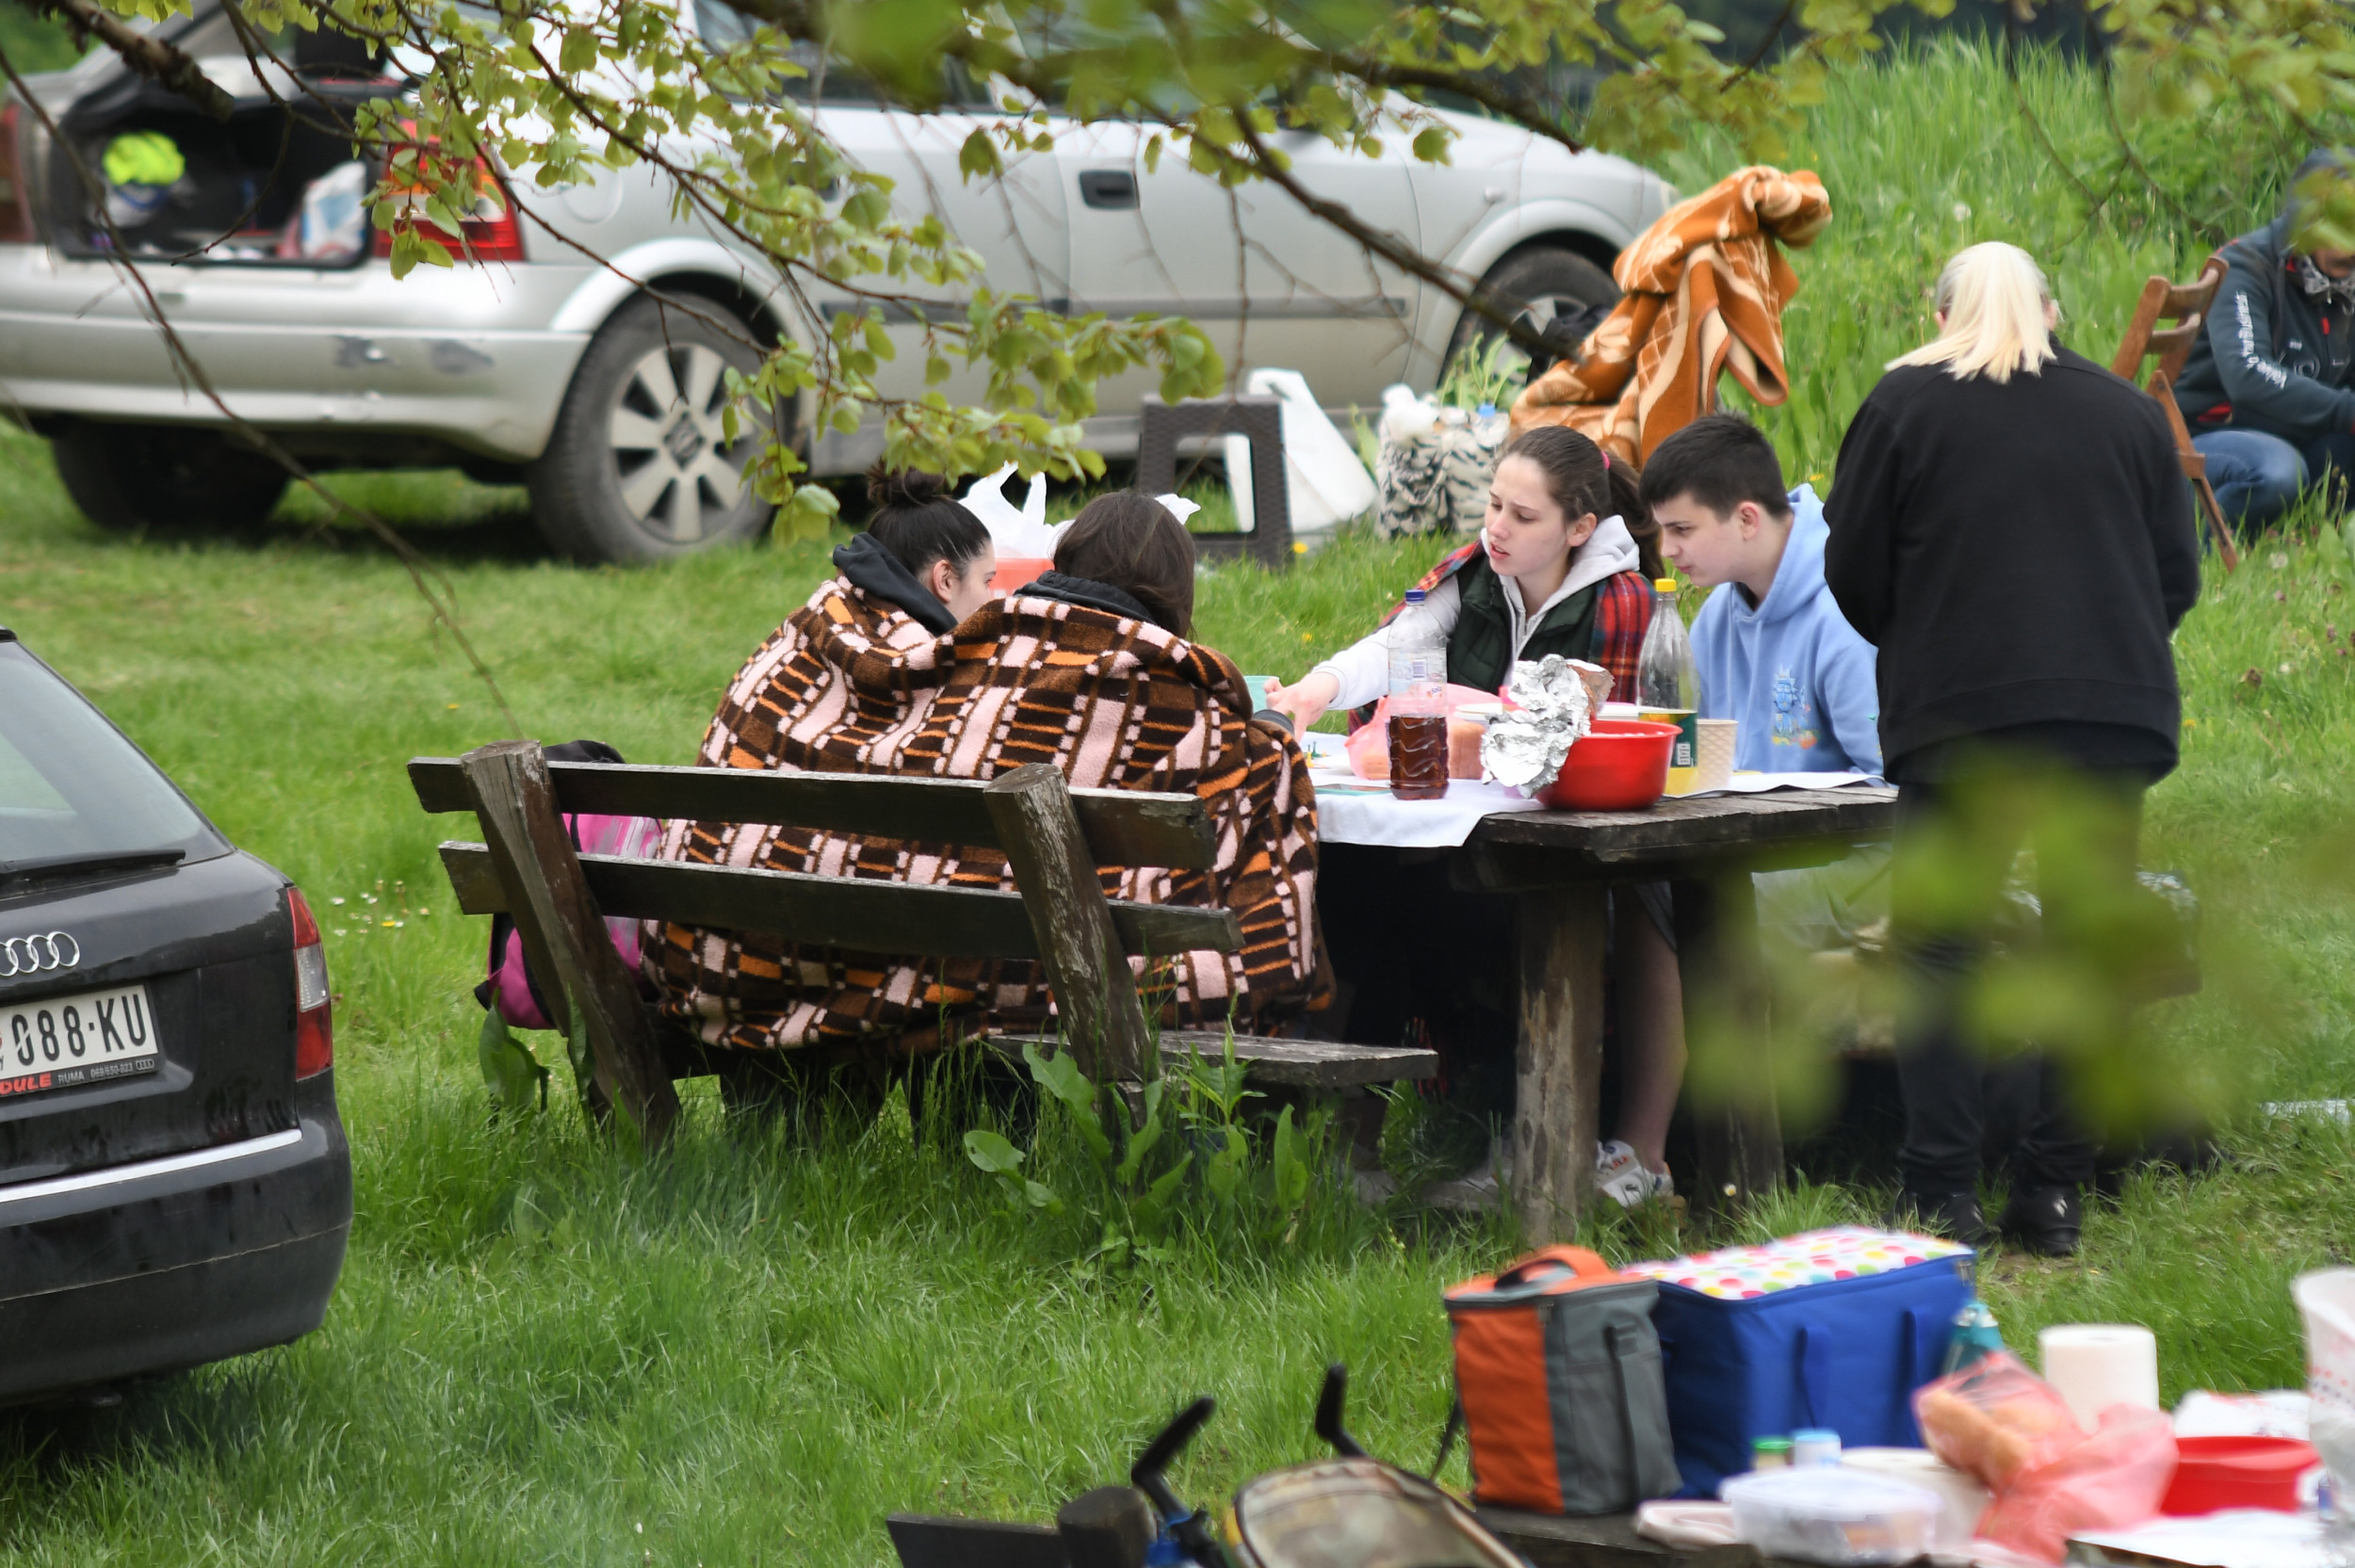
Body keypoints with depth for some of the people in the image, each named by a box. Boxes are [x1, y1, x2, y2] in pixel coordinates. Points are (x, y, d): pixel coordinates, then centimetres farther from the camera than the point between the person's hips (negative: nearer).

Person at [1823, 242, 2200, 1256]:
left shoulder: (1903, 405, 2)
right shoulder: (2130, 414, 10)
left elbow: (1853, 575, 3)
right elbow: (2178, 578, 14)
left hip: (1958, 717, -2)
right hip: (2113, 715, 3)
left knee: (1939, 952, 5)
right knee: (2090, 952, 9)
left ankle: (1944, 1198, 0)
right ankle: (2056, 1192, 8)